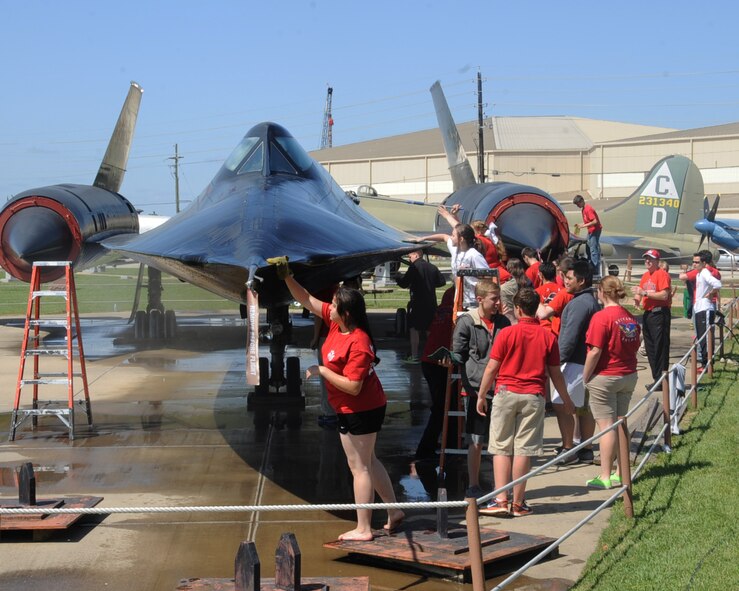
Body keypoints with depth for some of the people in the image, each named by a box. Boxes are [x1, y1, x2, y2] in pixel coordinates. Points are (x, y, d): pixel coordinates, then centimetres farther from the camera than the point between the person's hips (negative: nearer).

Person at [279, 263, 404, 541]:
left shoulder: (358, 344, -28)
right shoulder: (335, 322, -3)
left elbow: (352, 387, -30)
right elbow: (307, 301, 5)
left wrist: (322, 371, -22)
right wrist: (287, 278, -4)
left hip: (361, 411, -10)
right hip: (352, 410, 10)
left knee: (359, 466, -1)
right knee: (366, 461, 20)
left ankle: (363, 529, 8)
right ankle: (394, 510, 30)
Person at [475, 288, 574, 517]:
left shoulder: (507, 333, -4)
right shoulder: (548, 337, 2)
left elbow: (491, 368, -3)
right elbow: (556, 374, 7)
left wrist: (481, 395, 9)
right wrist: (567, 401, 20)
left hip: (506, 393, -1)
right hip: (534, 397, 1)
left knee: (501, 448, 5)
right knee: (523, 450, 4)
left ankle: (501, 500, -2)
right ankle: (518, 503, 7)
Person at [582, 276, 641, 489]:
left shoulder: (601, 317, -16)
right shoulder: (630, 317, 5)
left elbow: (595, 351, -18)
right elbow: (635, 347, 11)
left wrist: (585, 376, -8)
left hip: (605, 378, -6)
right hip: (629, 376, 7)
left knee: (606, 427, -2)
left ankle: (605, 477, 1)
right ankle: (621, 473, 19)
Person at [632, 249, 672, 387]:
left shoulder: (662, 274, -9)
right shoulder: (645, 275, 16)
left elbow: (664, 295, -18)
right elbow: (641, 292, 21)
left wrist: (645, 292, -19)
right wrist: (637, 299, -2)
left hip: (659, 313, -9)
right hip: (647, 313, 9)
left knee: (660, 347, -6)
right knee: (650, 347, 11)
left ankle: (661, 379, -4)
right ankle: (656, 378, 18)